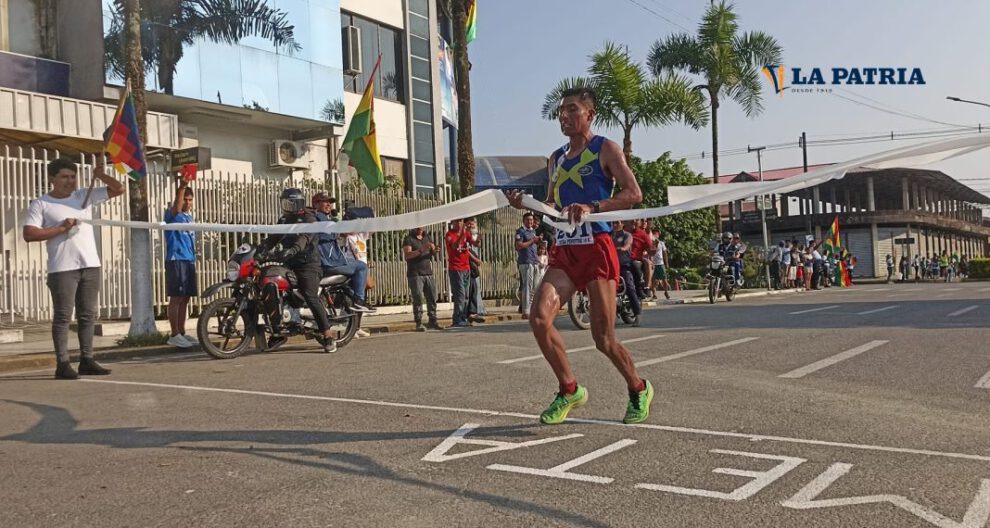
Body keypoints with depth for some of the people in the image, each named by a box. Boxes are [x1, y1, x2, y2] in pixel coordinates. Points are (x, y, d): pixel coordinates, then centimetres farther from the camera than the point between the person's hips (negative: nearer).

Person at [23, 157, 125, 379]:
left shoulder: (84, 196, 12)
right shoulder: (41, 204, 1)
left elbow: (119, 189, 12)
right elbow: (28, 234, -9)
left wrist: (100, 174, -1)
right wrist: (61, 229, -12)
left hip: (90, 265, 5)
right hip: (62, 269, -5)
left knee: (88, 315, 8)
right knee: (63, 316, -3)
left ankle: (86, 360, 14)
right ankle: (62, 364, 0)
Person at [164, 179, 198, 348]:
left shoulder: (189, 217, 19)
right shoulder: (172, 214, -4)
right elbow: (176, 208, -29)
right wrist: (182, 187, -41)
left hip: (189, 261, 8)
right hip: (176, 260, -8)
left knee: (185, 298, 10)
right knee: (176, 298, -7)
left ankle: (182, 333, 16)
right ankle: (174, 335, -5)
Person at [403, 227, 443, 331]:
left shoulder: (427, 237, 16)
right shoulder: (409, 239, -1)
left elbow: (433, 252, 14)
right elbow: (407, 255, -13)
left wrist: (434, 250, -10)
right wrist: (421, 250, -24)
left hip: (428, 273, 5)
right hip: (415, 274, -5)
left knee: (432, 297, 3)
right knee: (418, 299, -6)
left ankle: (432, 321, 9)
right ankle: (418, 323, -3)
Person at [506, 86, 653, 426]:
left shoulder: (605, 149, 0)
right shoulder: (556, 159, 18)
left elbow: (634, 194, -11)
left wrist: (593, 207, -24)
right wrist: (527, 205, 5)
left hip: (596, 248, -5)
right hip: (563, 252, 6)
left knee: (603, 338, -4)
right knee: (539, 318, -15)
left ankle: (639, 390, 25)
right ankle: (570, 390, 4)